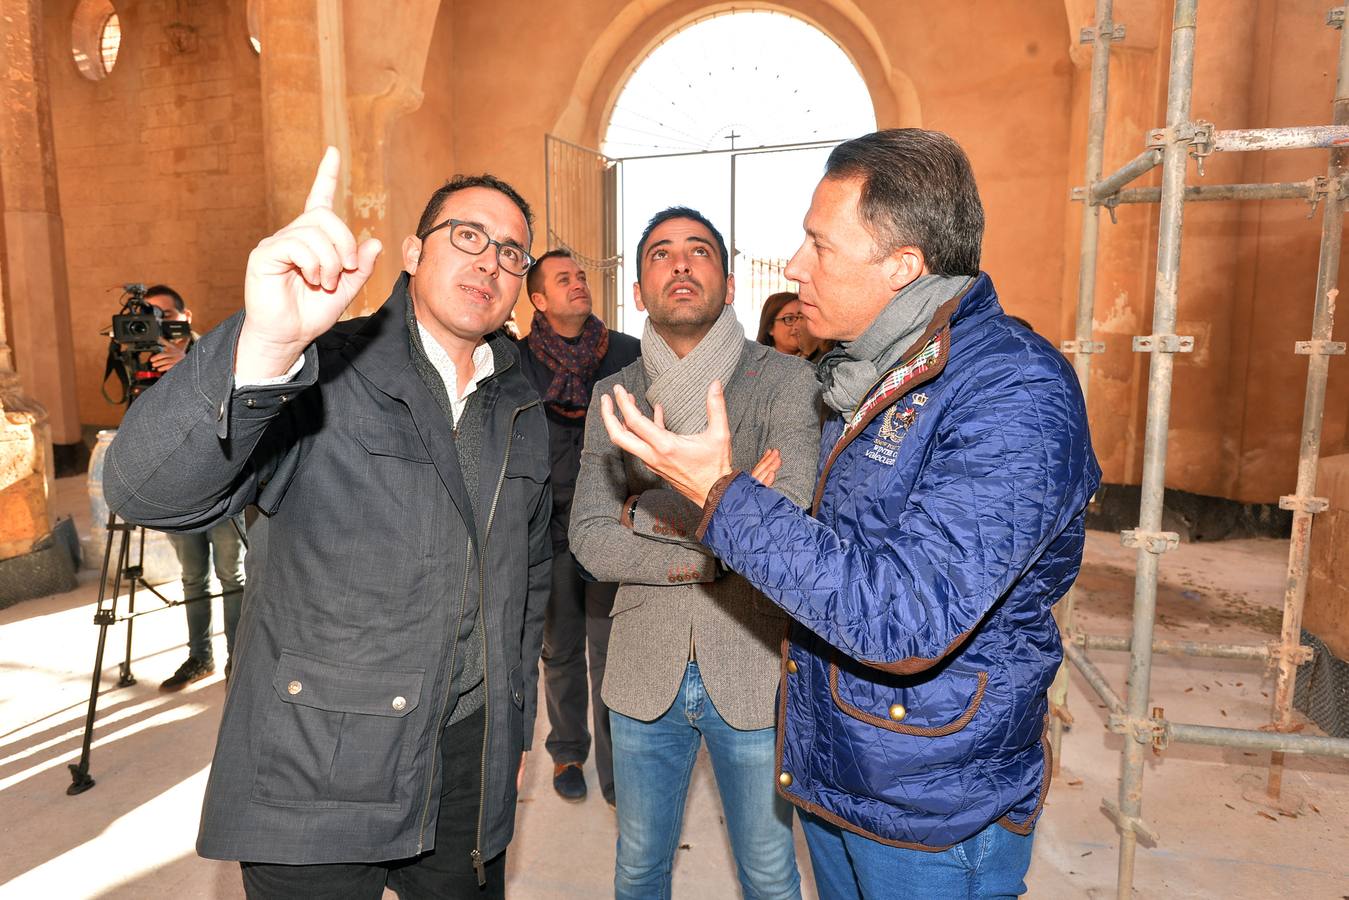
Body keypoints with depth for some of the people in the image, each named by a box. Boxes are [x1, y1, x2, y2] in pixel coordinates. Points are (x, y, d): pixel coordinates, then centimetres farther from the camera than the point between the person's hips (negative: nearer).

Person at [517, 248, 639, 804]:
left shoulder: (629, 354, -1)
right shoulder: (518, 362, -1)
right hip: (551, 530, 1)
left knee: (611, 653, 4)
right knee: (561, 652, 14)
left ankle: (615, 765, 20)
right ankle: (567, 754, 34)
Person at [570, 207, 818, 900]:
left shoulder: (786, 381, -8)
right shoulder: (613, 396, 2)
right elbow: (589, 541, -9)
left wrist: (644, 509, -16)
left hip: (753, 669, -2)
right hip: (645, 672, 3)